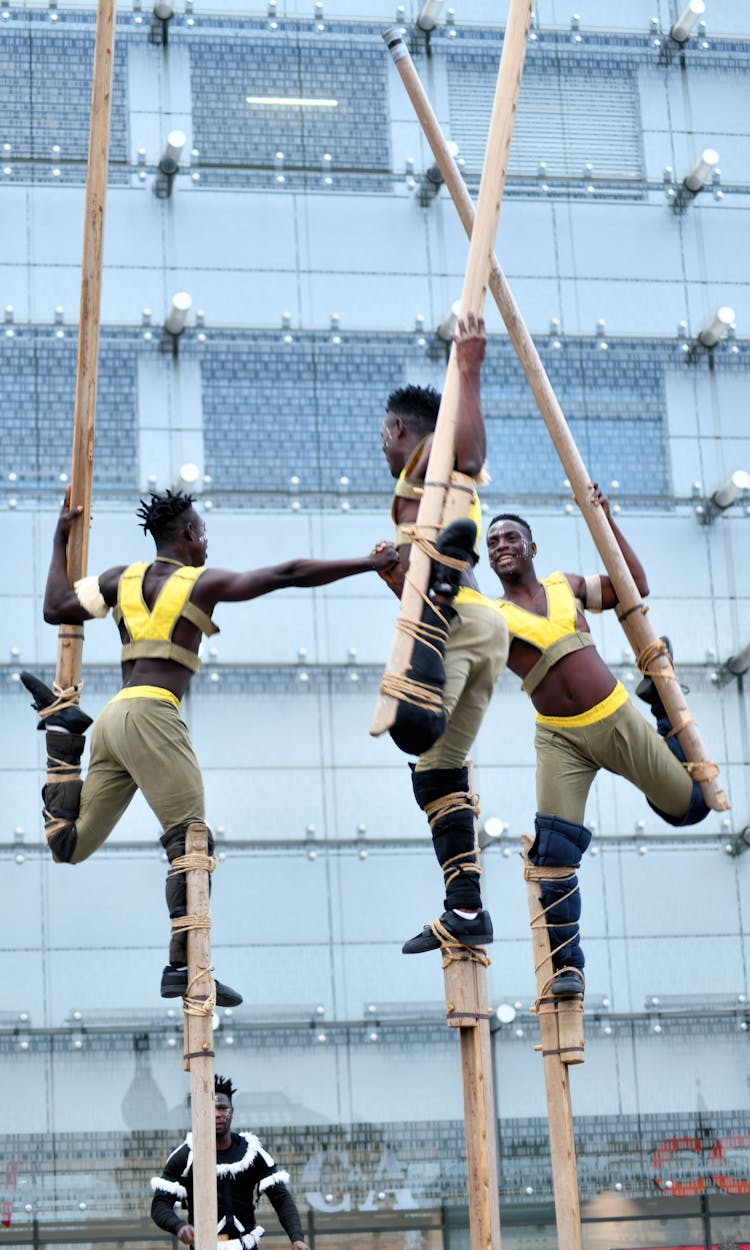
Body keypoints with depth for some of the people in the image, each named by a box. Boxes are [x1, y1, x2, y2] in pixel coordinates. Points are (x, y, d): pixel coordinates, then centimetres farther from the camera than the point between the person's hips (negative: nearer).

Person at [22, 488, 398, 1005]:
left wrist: (61, 540, 36)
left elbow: (57, 609, 24)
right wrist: (369, 564, 5)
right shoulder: (203, 582, 5)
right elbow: (288, 574, 1)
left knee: (70, 843, 17)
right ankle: (183, 966, -20)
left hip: (114, 717, 7)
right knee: (191, 842, -11)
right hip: (151, 715, -7)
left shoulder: (123, 578, 20)